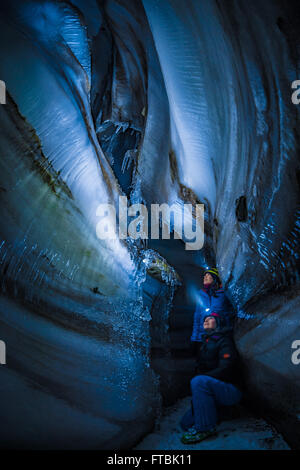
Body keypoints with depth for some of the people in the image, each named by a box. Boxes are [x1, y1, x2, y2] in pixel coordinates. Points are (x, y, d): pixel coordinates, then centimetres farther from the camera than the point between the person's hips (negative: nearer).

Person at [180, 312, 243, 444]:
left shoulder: (224, 341, -7)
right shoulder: (202, 343, 17)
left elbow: (225, 370, -19)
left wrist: (202, 376, -19)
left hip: (231, 390, -7)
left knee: (198, 381, -35)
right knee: (186, 423, -8)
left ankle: (205, 428, -24)